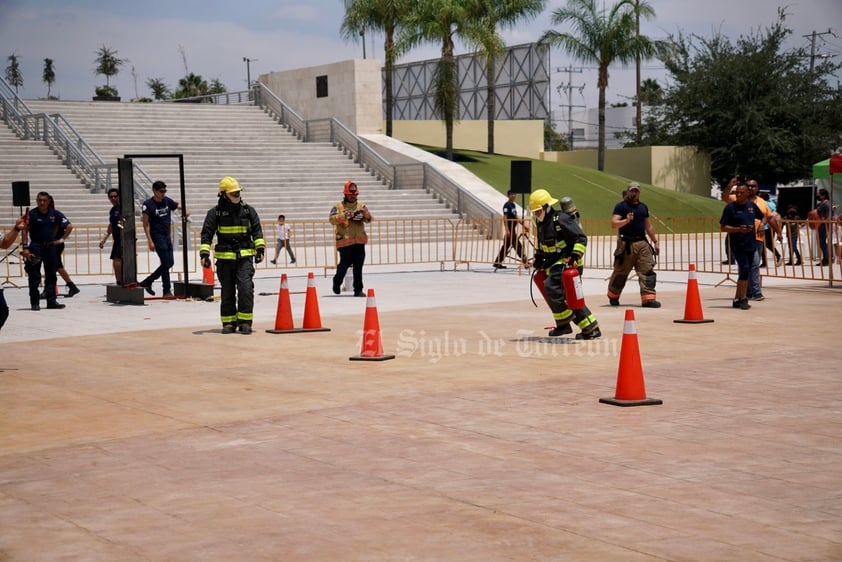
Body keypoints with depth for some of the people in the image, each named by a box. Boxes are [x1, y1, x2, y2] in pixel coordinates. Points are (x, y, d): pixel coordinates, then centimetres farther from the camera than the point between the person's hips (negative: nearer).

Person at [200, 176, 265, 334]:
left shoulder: (248, 210, 7)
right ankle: (229, 323, 16)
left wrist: (260, 249, -1)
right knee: (227, 293, 6)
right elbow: (206, 234, 1)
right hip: (224, 258, 0)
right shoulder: (215, 213, 1)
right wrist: (204, 254, -9)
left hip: (245, 257, 0)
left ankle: (245, 322, -4)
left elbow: (257, 231, 10)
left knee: (246, 289, -12)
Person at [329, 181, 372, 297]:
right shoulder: (338, 206, 2)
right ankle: (337, 283, 26)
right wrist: (344, 216, -25)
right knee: (344, 264, 0)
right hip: (345, 241, -3)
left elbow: (369, 219, 5)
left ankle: (358, 290, 6)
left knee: (358, 267, 2)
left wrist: (365, 214, -17)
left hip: (359, 241, 3)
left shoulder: (361, 205, 12)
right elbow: (332, 220, -10)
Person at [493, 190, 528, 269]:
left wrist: (523, 224, 17)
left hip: (513, 228, 9)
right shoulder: (507, 205, -12)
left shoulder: (513, 205, 15)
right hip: (509, 229, -9)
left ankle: (497, 263, 16)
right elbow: (505, 218, -17)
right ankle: (525, 262, -7)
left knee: (506, 246, 11)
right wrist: (507, 230, -24)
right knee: (517, 245, -8)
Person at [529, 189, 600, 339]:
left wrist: (575, 256, -24)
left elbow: (581, 239, -17)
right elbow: (541, 243, 29)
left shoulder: (561, 219, -16)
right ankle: (591, 328, 13)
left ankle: (563, 324, -13)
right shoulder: (540, 222, 11)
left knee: (550, 286, -24)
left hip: (565, 263, -9)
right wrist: (538, 258, 19)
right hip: (553, 264, 9)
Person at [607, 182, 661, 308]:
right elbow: (613, 223, -12)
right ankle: (613, 297, 21)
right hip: (626, 244, -5)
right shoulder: (621, 206, 0)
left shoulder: (643, 207, 19)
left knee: (648, 271, -6)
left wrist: (655, 242, 22)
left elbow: (648, 226, 25)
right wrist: (626, 220, -28)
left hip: (642, 243, 5)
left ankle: (648, 298, -8)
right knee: (620, 272, 3)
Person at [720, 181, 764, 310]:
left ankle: (737, 299, 20)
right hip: (737, 245, -5)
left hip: (751, 244, 6)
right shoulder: (730, 207, -6)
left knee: (744, 272, 10)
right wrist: (739, 229, -20)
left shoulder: (752, 206, 8)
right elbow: (722, 227, -8)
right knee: (745, 269, -18)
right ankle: (743, 299, -10)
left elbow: (763, 217, 26)